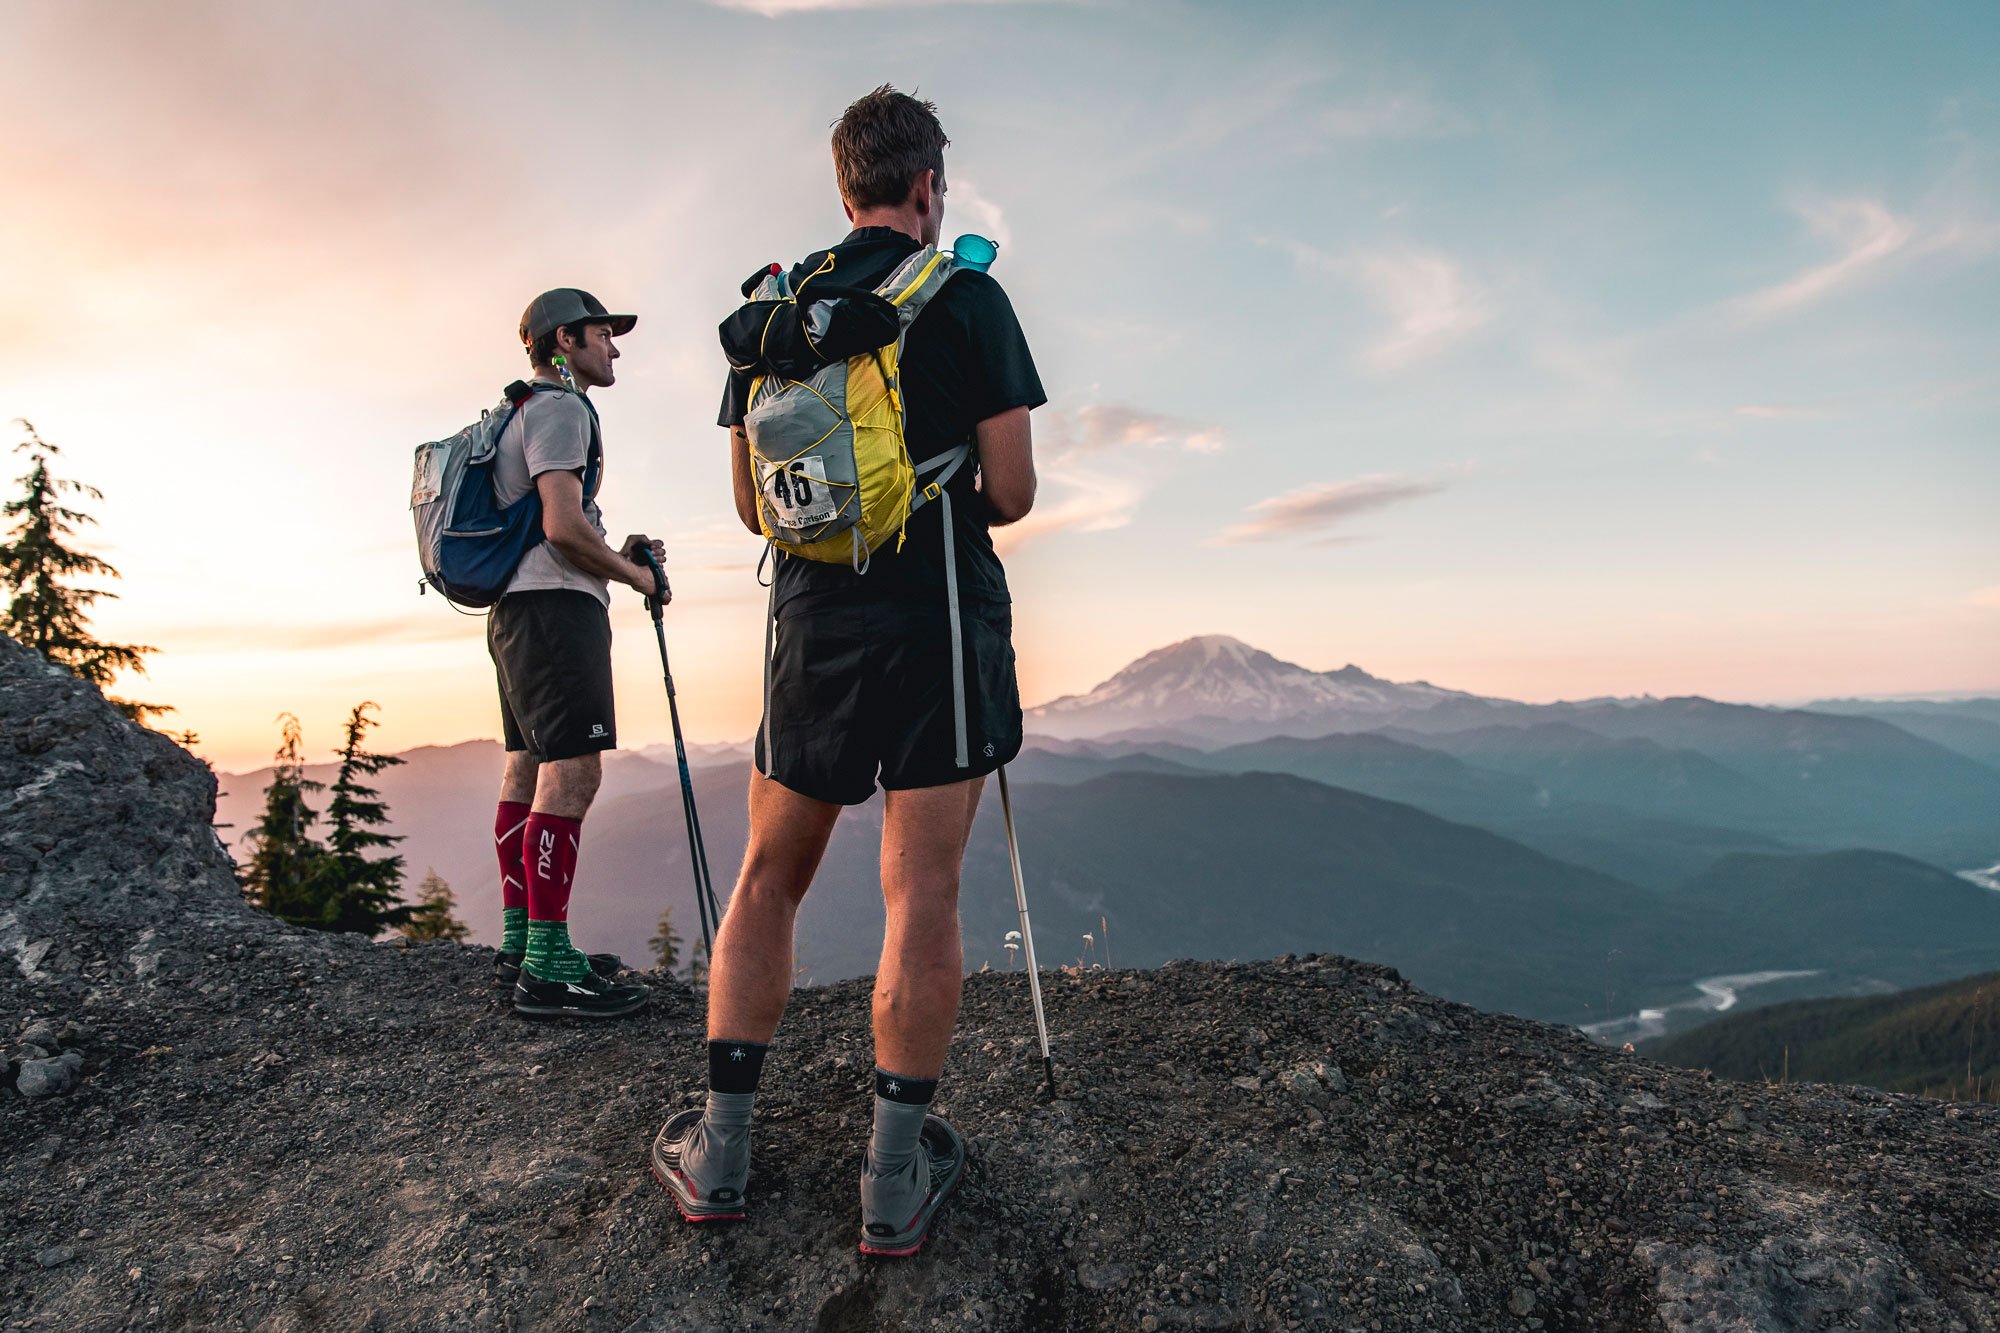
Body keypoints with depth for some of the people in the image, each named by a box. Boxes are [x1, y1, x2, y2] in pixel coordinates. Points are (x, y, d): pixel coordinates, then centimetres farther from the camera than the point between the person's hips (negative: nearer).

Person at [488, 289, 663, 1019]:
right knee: (571, 773, -14)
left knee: (528, 772, 10)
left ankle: (520, 943, 15)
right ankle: (547, 965, -15)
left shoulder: (525, 413, 26)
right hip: (555, 606, -11)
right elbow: (562, 526, -18)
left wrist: (615, 552, 16)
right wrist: (637, 575, -5)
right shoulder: (561, 408, -7)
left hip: (519, 608, 11)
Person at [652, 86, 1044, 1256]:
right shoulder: (966, 296, -2)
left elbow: (752, 504, 11)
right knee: (922, 893, -1)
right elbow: (1013, 491, -6)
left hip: (812, 621, 4)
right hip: (941, 622, -4)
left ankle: (720, 1151, 17)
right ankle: (898, 1180, 6)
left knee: (770, 878, 13)